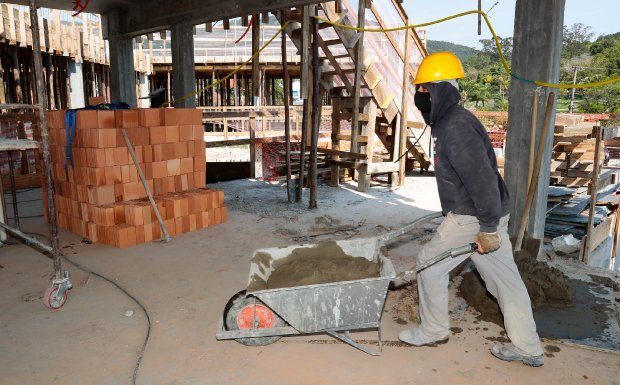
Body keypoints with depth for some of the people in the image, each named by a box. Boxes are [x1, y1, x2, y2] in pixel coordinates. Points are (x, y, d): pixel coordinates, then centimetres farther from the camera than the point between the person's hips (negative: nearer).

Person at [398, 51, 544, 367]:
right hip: (480, 215, 10)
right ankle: (528, 349, 24)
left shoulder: (457, 129, -22)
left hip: (473, 218, -10)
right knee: (505, 278, 13)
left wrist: (487, 229, -23)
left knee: (430, 264, 5)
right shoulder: (448, 122, 12)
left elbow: (483, 180, -26)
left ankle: (433, 331, 22)